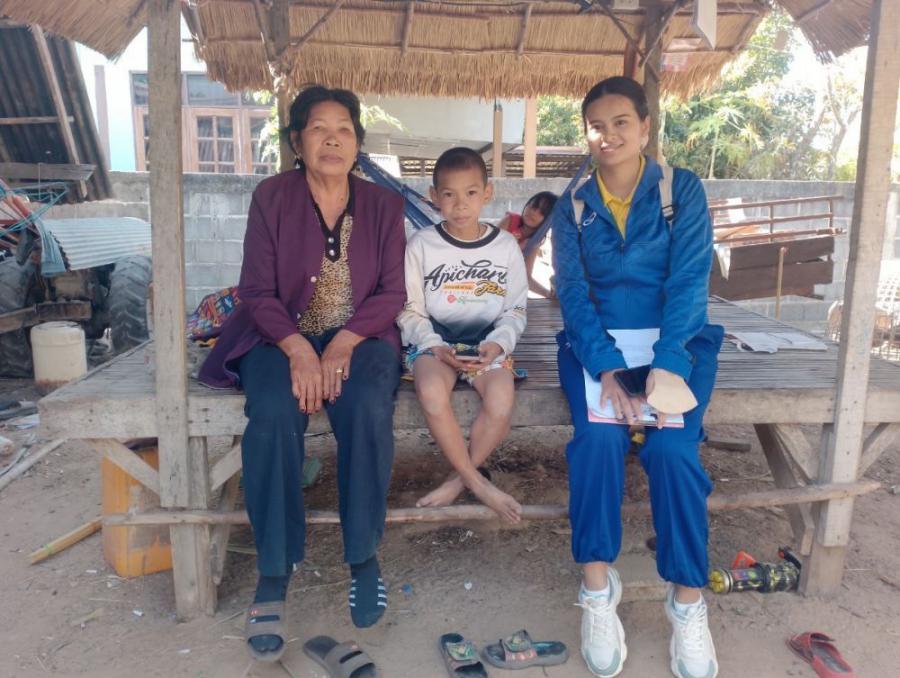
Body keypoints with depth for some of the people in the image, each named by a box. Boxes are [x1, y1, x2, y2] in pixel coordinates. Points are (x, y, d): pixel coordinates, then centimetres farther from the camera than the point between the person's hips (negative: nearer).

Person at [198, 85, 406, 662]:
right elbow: (258, 290, -3)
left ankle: (365, 556, -12)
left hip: (358, 337, 1)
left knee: (368, 410, -31)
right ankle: (274, 576, -17)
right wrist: (298, 349, -21)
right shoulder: (272, 197, 2)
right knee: (273, 416, -31)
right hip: (282, 337, 0)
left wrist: (343, 343, -17)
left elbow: (392, 292, 0)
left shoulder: (384, 205, 6)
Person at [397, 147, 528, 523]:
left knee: (501, 403, -29)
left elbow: (515, 310, 6)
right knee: (432, 394, -33)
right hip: (433, 341, -1)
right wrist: (436, 347, -16)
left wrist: (497, 344, -13)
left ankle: (457, 479, -3)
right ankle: (477, 482, -12)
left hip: (488, 343, 1)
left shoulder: (506, 245, 3)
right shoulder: (421, 244, -1)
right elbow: (410, 311, 0)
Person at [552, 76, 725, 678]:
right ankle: (598, 590, -13)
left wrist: (667, 364, -23)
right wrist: (606, 367, -20)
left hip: (675, 341, -1)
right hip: (597, 343, 1)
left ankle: (689, 602, -8)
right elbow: (572, 291, -4)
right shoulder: (574, 207, 7)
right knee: (598, 437, -27)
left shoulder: (683, 190, 2)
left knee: (672, 447, -25)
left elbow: (689, 279, -9)